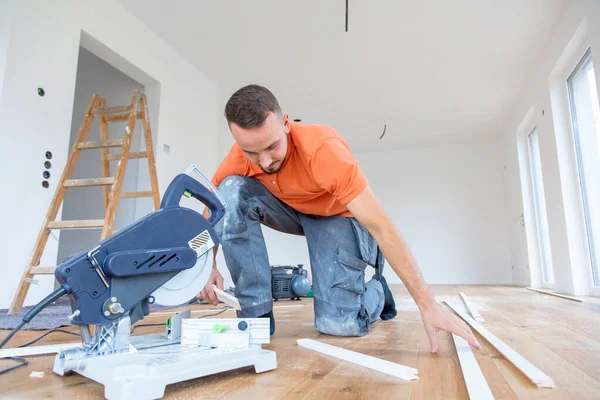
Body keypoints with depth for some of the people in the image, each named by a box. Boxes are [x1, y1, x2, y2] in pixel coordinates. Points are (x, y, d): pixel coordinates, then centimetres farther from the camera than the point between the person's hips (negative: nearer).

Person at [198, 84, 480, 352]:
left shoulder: (322, 149, -36)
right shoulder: (240, 156, -21)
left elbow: (380, 225, -36)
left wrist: (427, 304, -35)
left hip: (337, 216, -4)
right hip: (291, 211, 5)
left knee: (337, 323, -20)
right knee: (231, 192, -26)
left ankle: (375, 290, 17)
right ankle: (255, 313, -14)